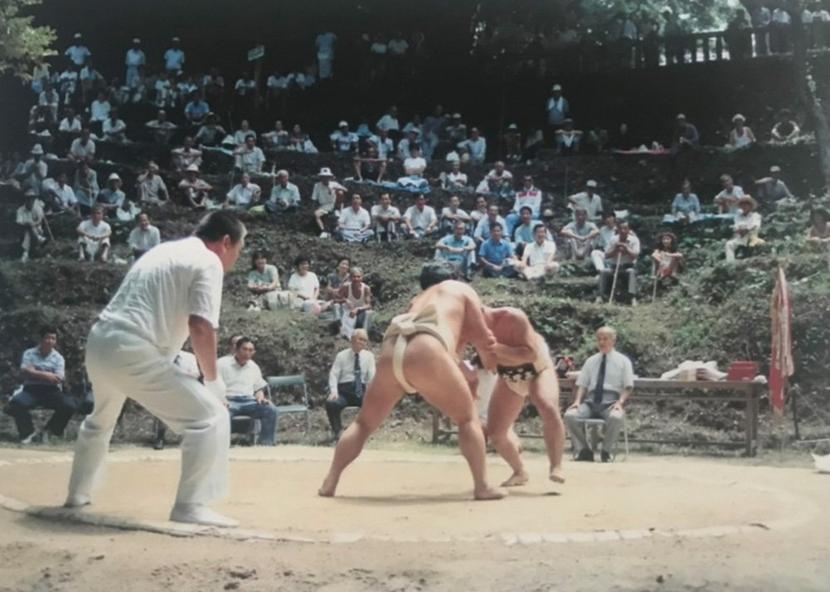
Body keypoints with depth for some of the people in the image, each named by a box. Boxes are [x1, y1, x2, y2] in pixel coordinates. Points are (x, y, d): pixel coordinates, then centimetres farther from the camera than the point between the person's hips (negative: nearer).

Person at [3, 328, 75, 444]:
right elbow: (26, 371, -10)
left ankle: (48, 431, -1)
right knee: (16, 402, -33)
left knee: (69, 406, -26)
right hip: (31, 390, -1)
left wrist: (36, 373, -12)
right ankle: (29, 432, -6)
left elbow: (58, 379, -6)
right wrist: (46, 375, -18)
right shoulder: (29, 353, 7)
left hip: (51, 391, 1)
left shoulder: (58, 358, 7)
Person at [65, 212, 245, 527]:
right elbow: (201, 327, -16)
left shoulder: (164, 251, 22)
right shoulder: (207, 262, -5)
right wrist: (213, 378, -4)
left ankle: (78, 493, 49)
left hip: (99, 343, 9)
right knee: (210, 418, -6)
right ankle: (189, 506, -6)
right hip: (133, 353, -9)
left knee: (100, 419, 35)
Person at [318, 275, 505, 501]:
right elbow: (481, 336, 24)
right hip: (425, 354, -5)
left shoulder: (418, 300, 41)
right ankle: (482, 487, 4)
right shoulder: (462, 289, 27)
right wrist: (490, 364, 40)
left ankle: (329, 483, 14)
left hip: (391, 354, 5)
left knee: (364, 423, 21)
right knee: (468, 418, 12)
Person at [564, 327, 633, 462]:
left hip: (611, 401, -3)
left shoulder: (623, 361, 9)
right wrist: (578, 401, -5)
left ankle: (606, 452, -16)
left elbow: (628, 387, 4)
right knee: (569, 415, -26)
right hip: (591, 401, 3)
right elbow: (582, 384, 14)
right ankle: (584, 451, -11)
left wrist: (620, 402, -14)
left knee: (616, 417, -39)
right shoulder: (591, 361, 19)